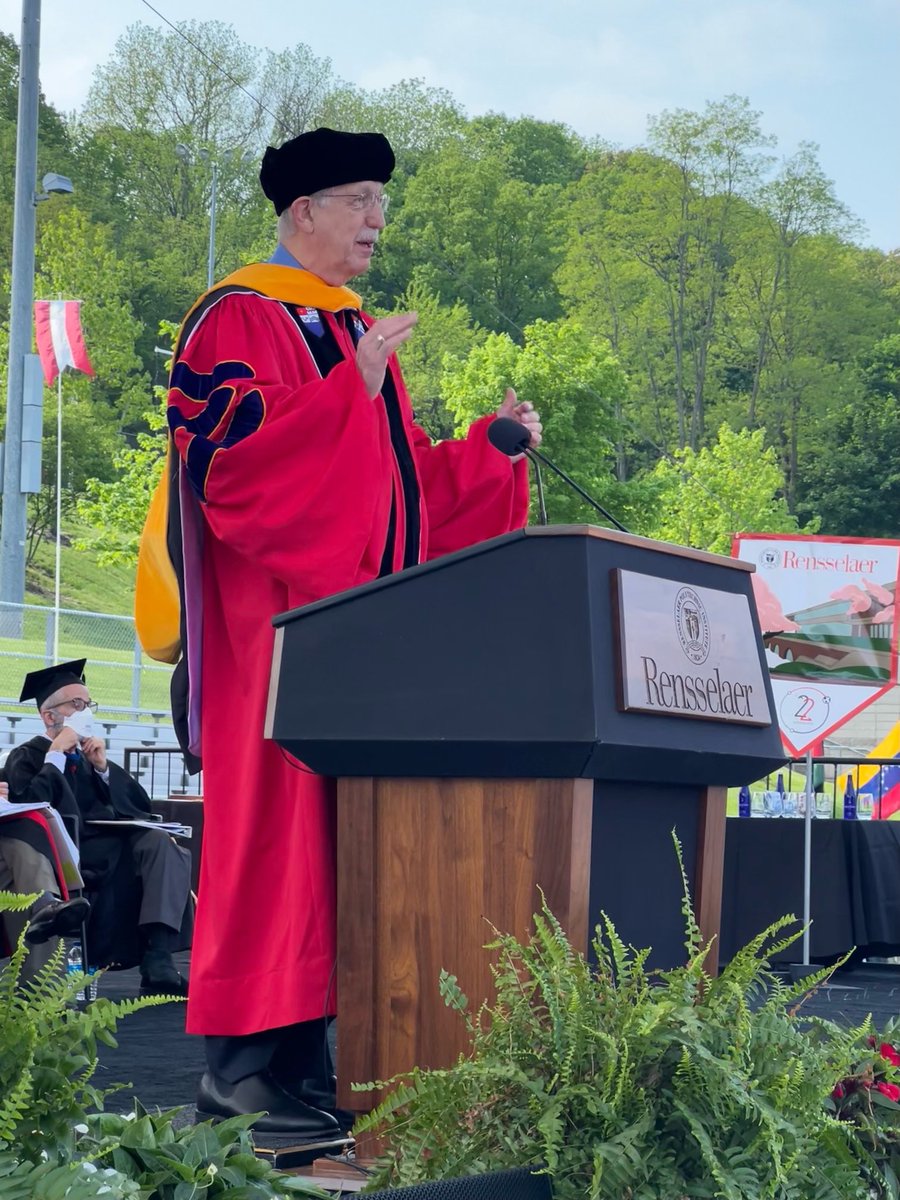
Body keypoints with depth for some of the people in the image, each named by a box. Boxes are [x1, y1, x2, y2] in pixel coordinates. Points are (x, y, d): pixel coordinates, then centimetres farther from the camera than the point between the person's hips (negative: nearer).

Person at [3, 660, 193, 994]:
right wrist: (56, 754, -5)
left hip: (116, 845, 6)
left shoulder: (88, 755, 28)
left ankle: (158, 962, -40)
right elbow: (31, 809, -12)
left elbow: (140, 804, 19)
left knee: (160, 844, -28)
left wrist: (102, 768, 6)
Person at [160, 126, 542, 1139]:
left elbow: (410, 485, 22)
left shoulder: (363, 337, 23)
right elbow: (232, 456, -17)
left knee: (343, 822, 3)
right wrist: (354, 392, -21)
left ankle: (300, 1054, 5)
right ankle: (241, 1061, -11)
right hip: (274, 610, -8)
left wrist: (491, 445, 7)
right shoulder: (239, 320, -3)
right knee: (275, 817, -12)